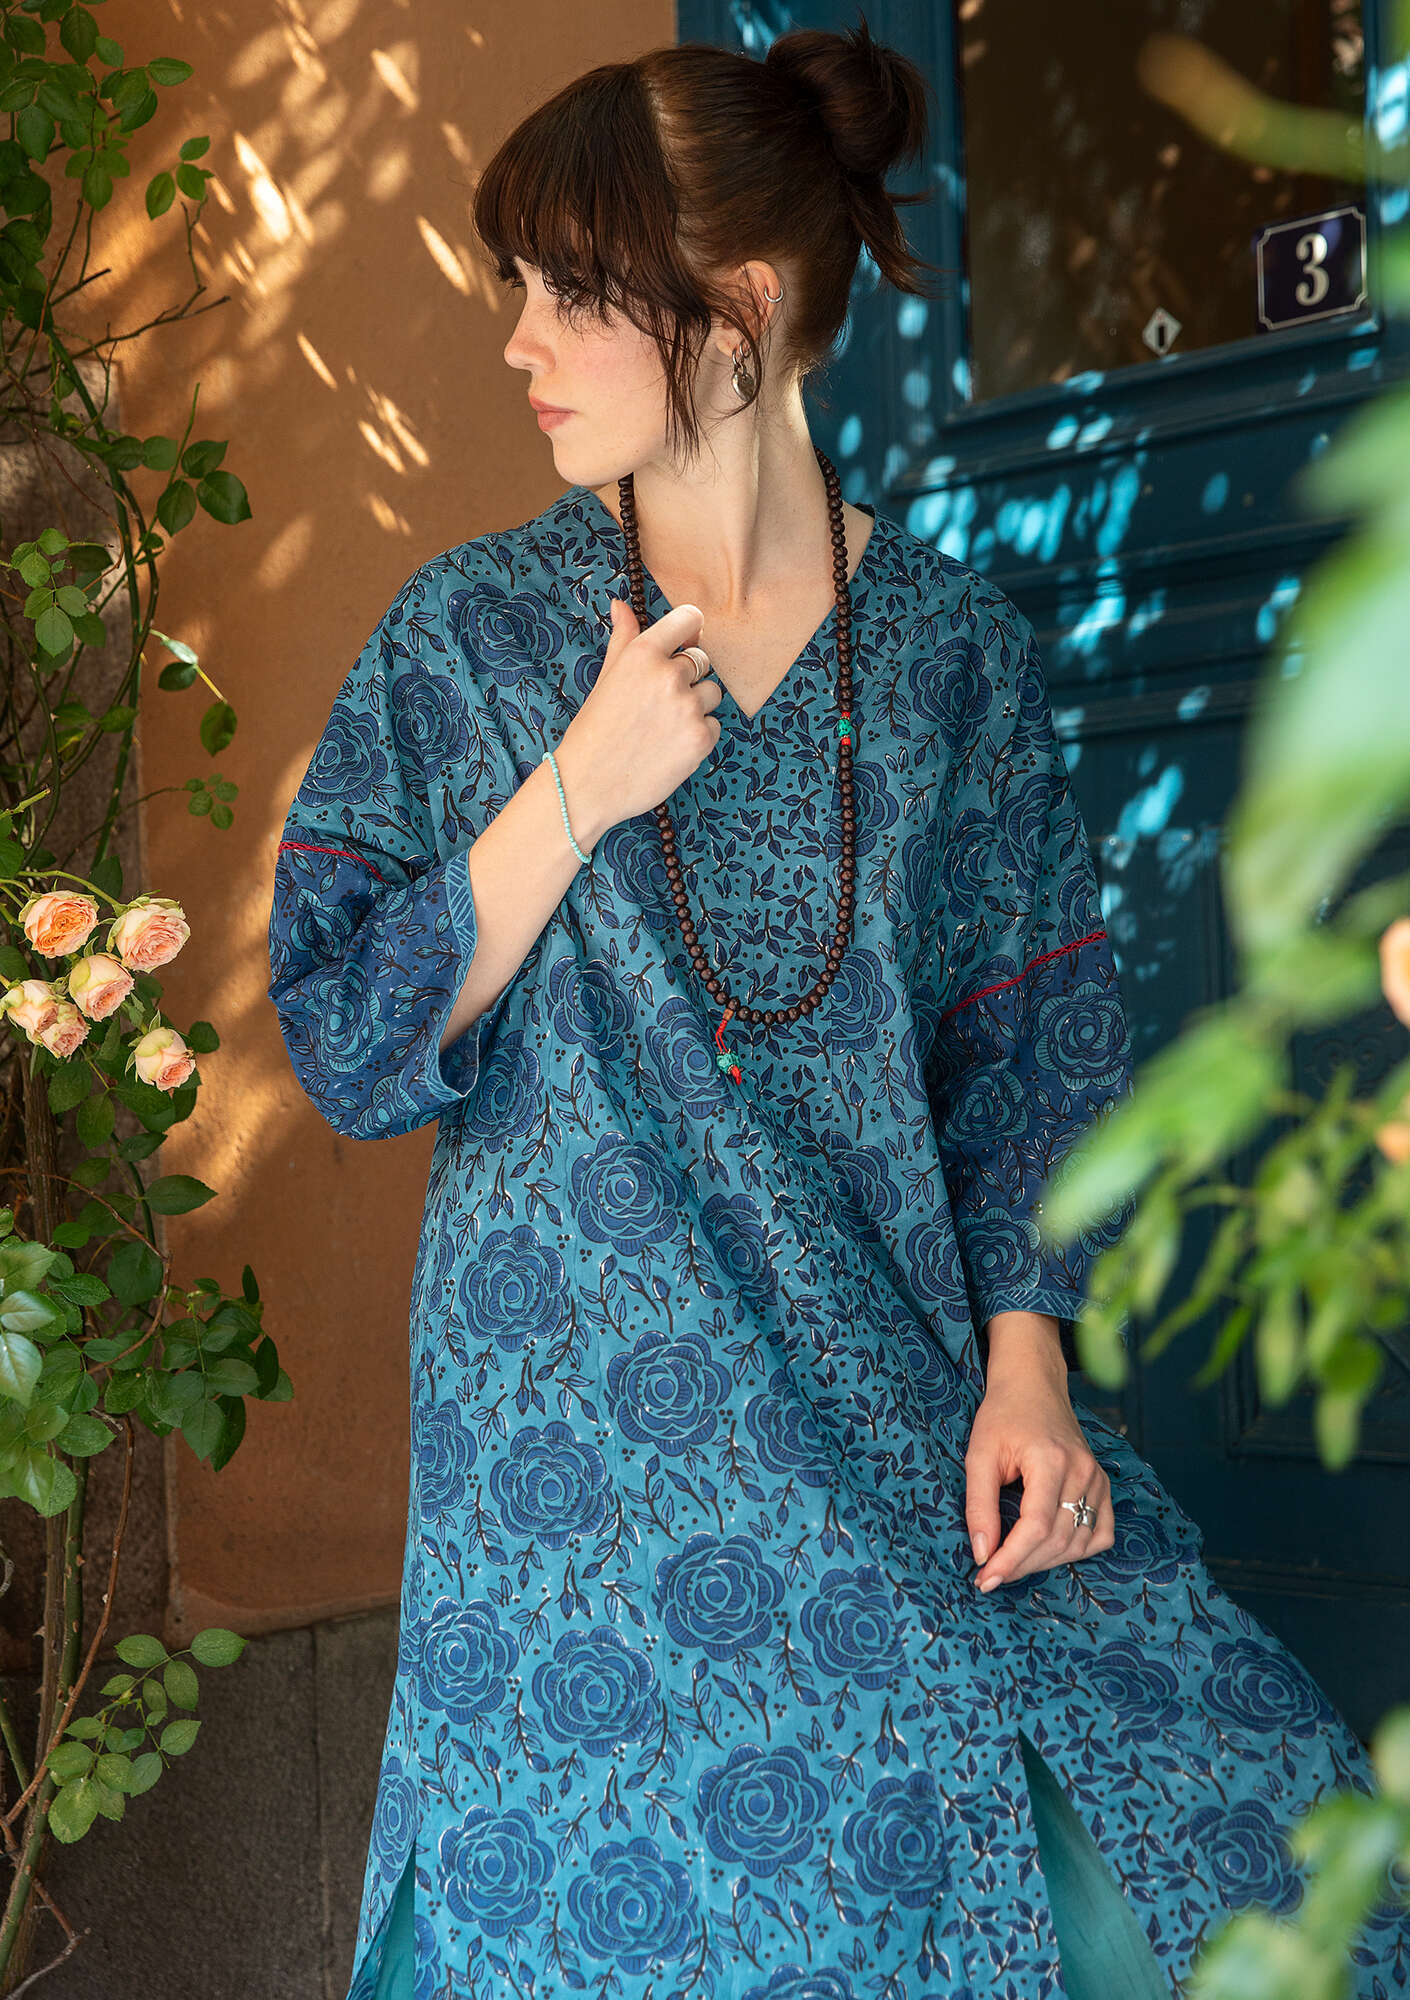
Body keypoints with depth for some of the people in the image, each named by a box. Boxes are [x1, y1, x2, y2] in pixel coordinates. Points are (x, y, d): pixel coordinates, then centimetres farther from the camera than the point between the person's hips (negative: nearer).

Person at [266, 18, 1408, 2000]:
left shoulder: (954, 645, 4)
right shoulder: (467, 631, 2)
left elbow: (1035, 1040, 5)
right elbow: (345, 1050, -2)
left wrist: (1025, 1362, -8)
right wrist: (578, 788, -14)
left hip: (903, 1393, 1)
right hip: (585, 1420, -1)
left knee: (1227, 1808, -9)